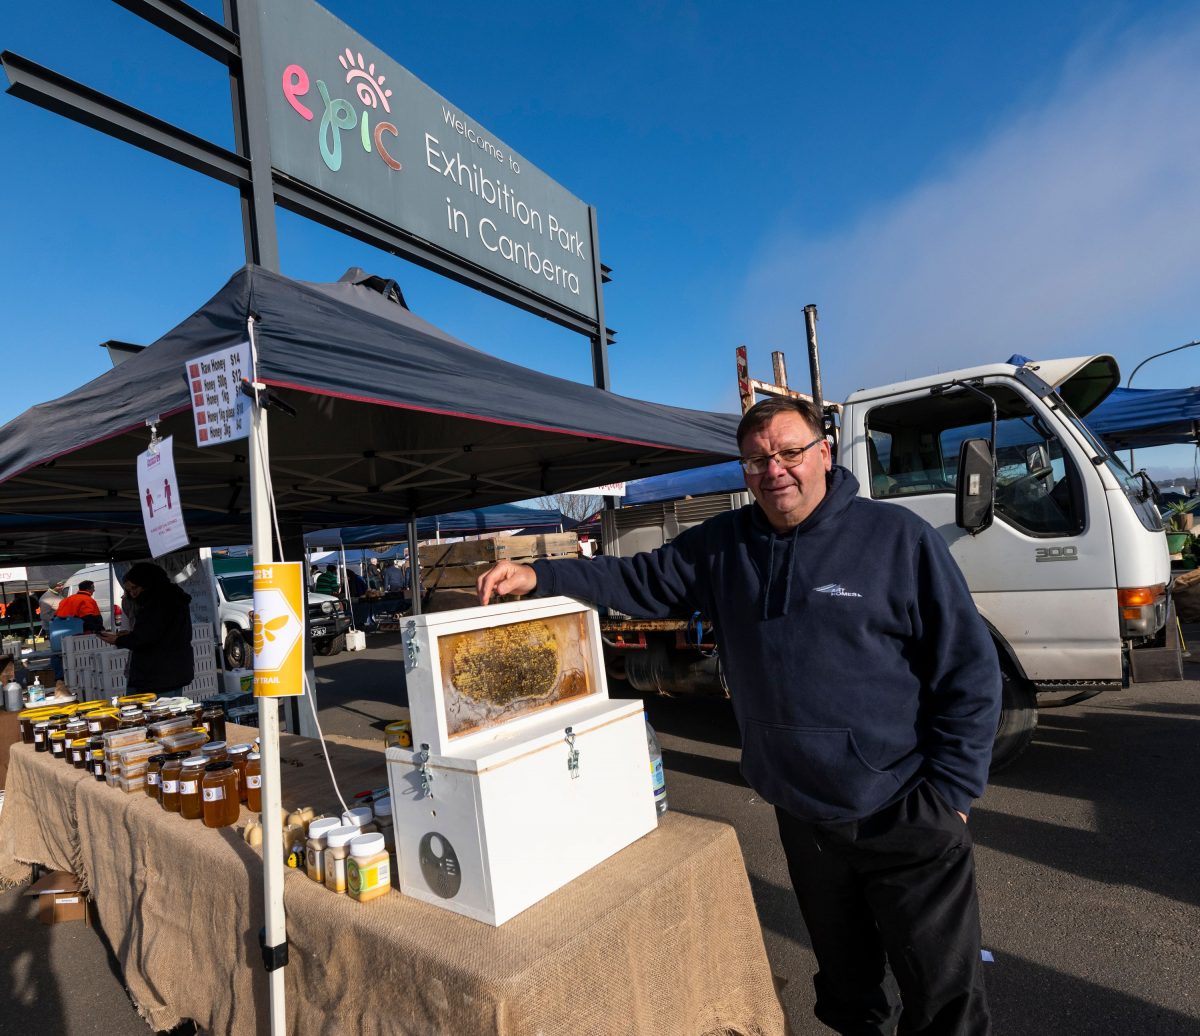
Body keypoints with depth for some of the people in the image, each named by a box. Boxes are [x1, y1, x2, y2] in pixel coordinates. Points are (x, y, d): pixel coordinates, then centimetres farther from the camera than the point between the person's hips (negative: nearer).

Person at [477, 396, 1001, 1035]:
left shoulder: (899, 538, -11)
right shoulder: (720, 546, 0)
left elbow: (970, 670, -8)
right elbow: (638, 581, 5)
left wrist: (948, 793, -11)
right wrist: (538, 577, -6)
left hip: (906, 818, -3)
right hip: (803, 820, 4)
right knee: (846, 983, 24)